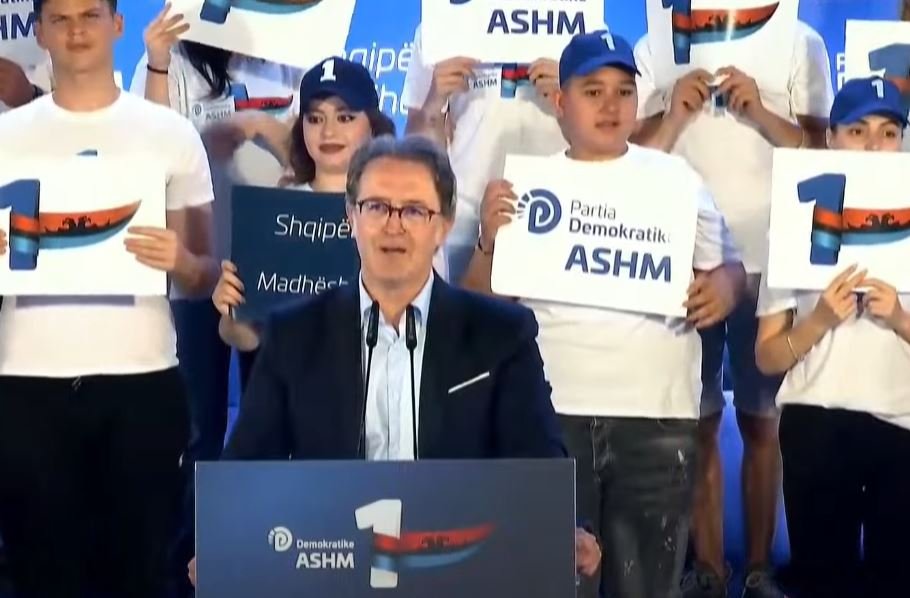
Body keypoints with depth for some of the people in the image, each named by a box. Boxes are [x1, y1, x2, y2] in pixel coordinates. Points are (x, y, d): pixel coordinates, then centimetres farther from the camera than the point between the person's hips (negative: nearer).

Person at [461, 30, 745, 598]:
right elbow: (481, 305, 6)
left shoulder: (676, 177, 8)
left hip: (658, 417, 1)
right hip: (551, 415, 0)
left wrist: (725, 285, -9)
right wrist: (489, 240, -14)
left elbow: (728, 264, 15)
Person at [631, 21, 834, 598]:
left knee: (762, 419, 5)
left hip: (769, 259, 0)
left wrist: (761, 114, -12)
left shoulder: (800, 42, 5)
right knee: (697, 421, 3)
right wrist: (672, 118, -11)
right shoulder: (656, 47, 7)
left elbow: (821, 152, 2)